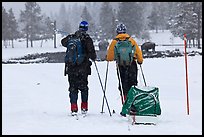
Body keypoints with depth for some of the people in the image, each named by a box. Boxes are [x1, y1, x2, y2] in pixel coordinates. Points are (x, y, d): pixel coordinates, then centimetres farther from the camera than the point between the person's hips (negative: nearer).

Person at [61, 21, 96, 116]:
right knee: (84, 87, 13)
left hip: (71, 68, 1)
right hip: (83, 69, -1)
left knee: (73, 88, 6)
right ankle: (84, 108, 14)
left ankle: (74, 108, -2)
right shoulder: (87, 39, -8)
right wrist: (93, 58, 9)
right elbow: (92, 53, -12)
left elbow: (63, 42, 19)